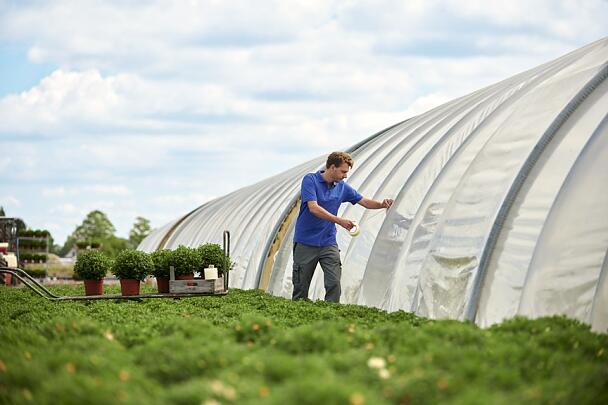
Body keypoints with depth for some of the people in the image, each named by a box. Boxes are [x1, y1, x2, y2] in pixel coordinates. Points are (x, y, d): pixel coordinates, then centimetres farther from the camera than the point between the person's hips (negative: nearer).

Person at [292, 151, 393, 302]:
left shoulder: (342, 187, 6)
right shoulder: (310, 180, -11)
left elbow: (365, 201, 12)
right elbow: (313, 208, -23)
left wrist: (382, 204, -9)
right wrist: (339, 220, -29)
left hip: (328, 243, 4)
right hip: (306, 243, -4)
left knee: (334, 284, -9)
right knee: (301, 286, 3)